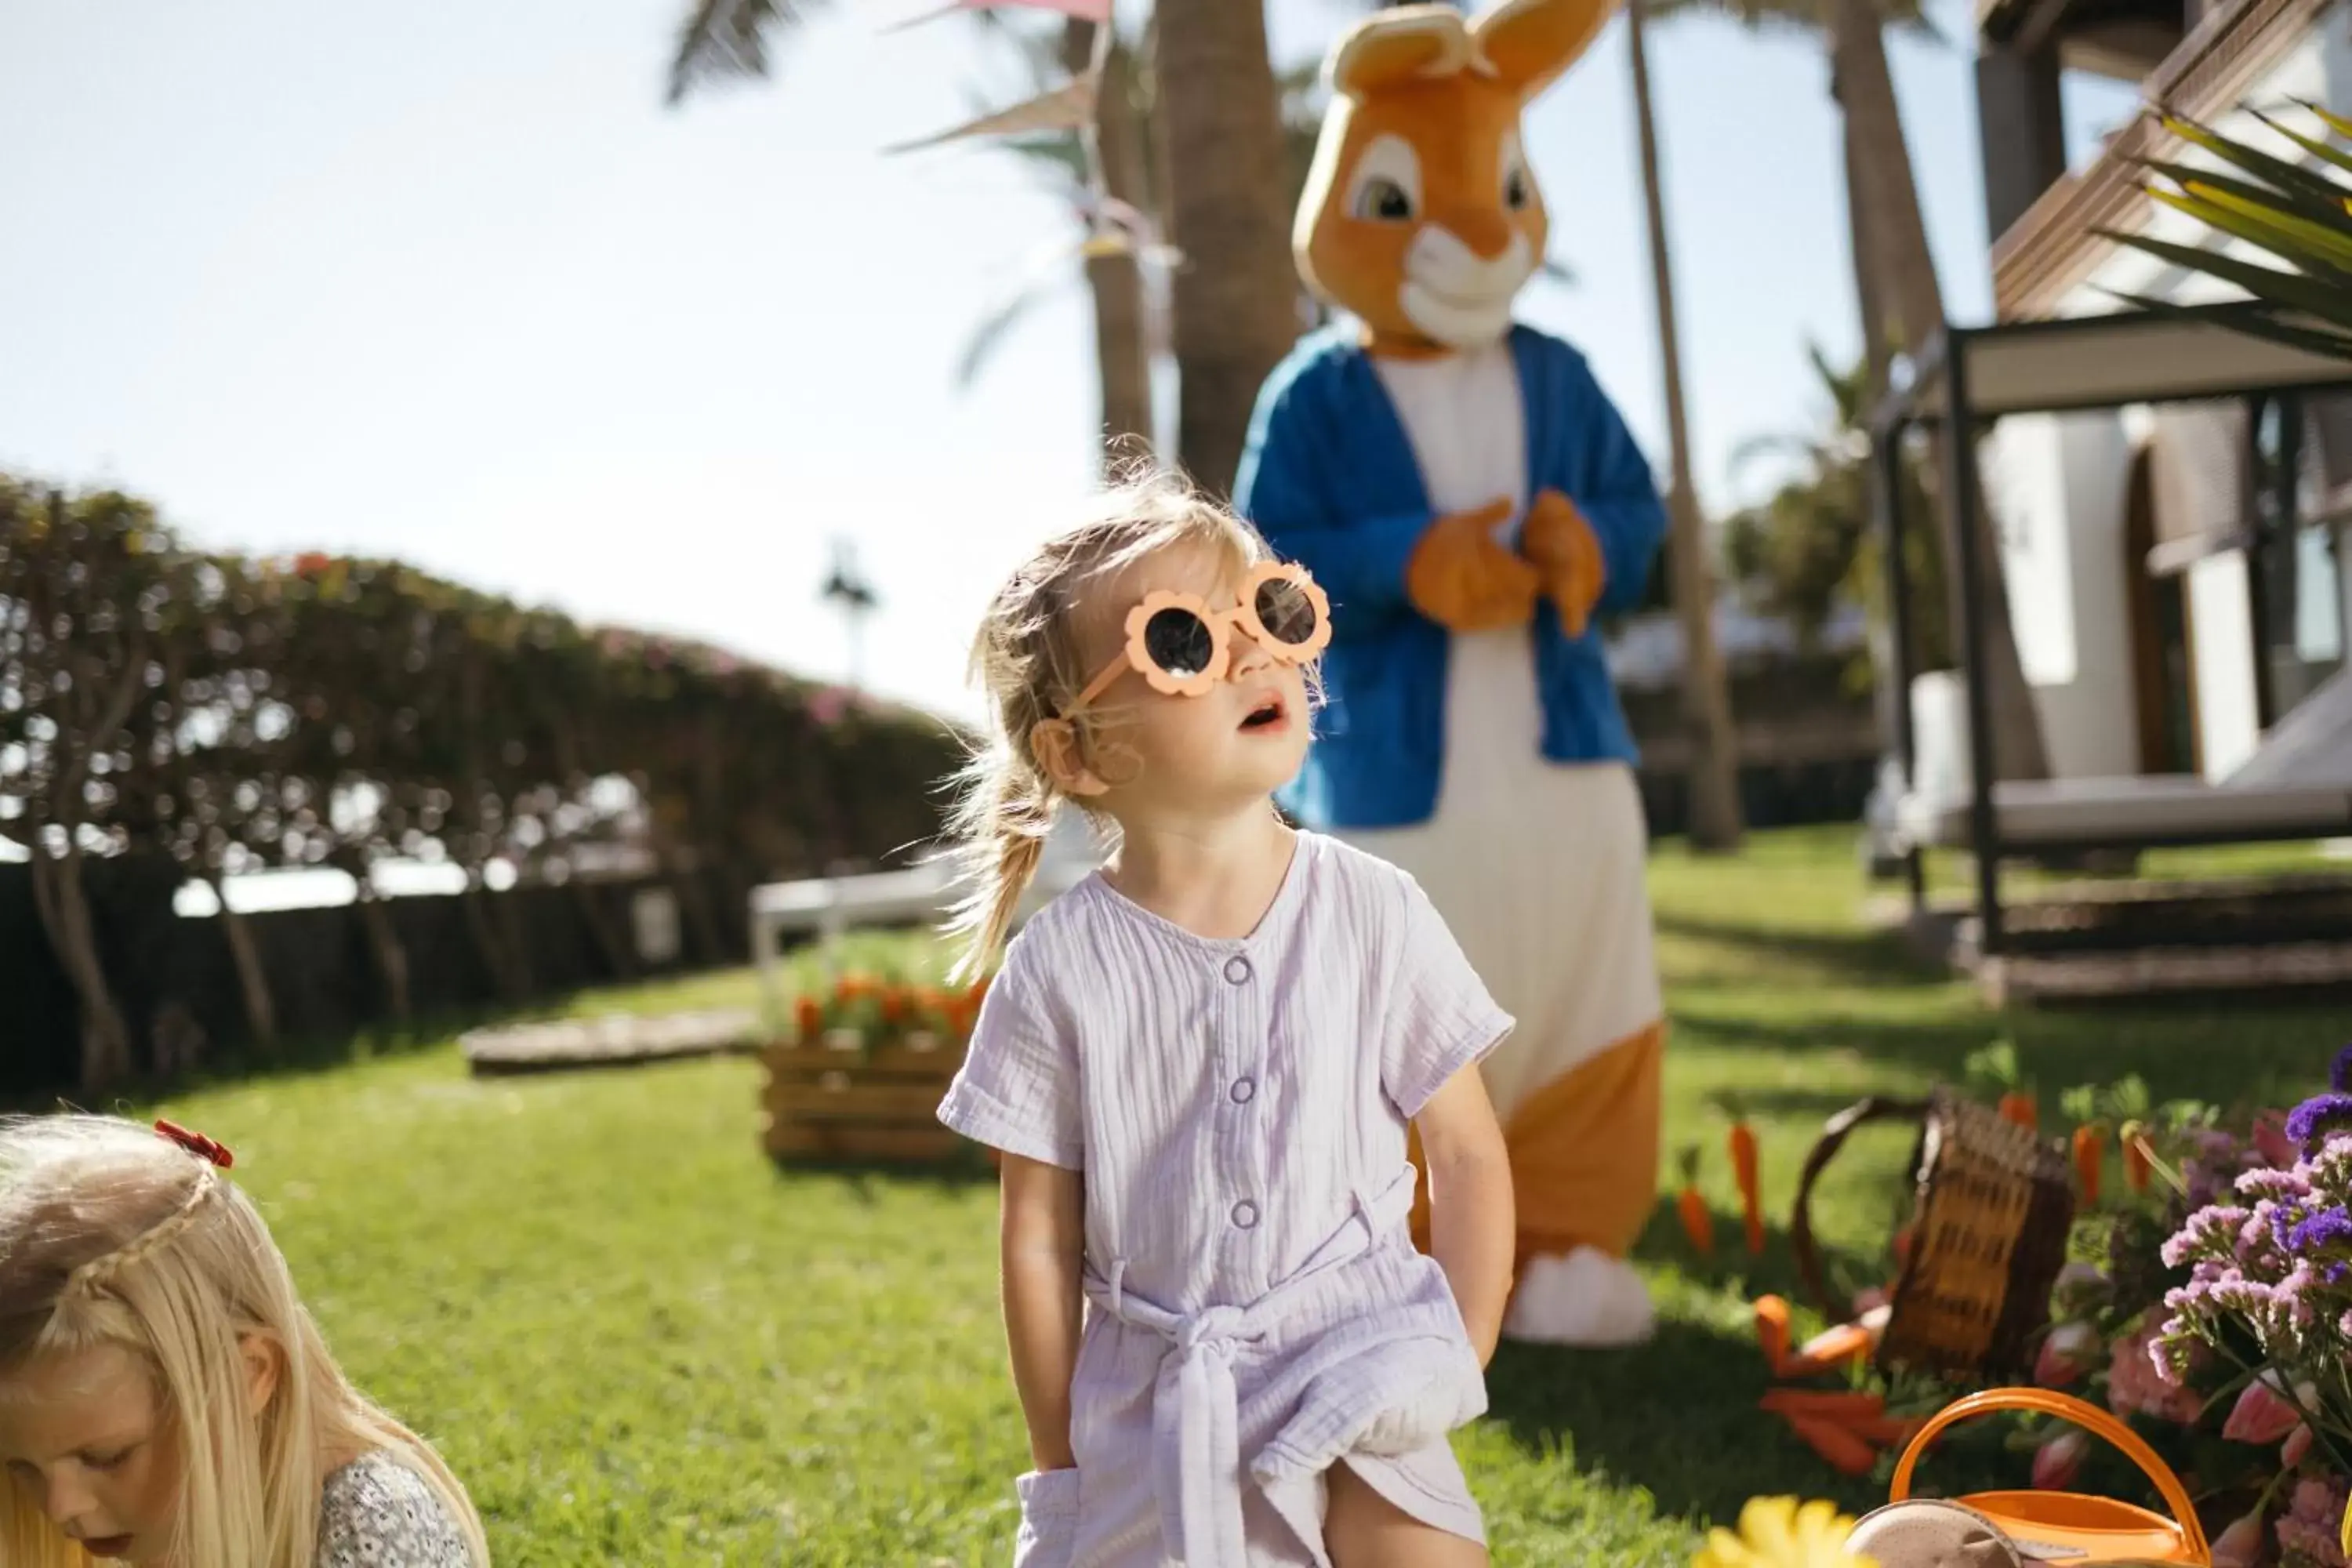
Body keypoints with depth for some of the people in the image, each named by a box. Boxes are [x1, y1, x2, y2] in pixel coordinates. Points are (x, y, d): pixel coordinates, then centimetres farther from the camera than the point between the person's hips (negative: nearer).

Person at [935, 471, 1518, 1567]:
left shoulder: (1375, 913, -6)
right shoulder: (1061, 968, -8)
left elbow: (1469, 1156, 1)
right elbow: (1041, 1240, -2)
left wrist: (1457, 1368, -7)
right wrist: (1061, 1468, 2)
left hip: (1358, 1380, 0)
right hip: (1154, 1410, 0)